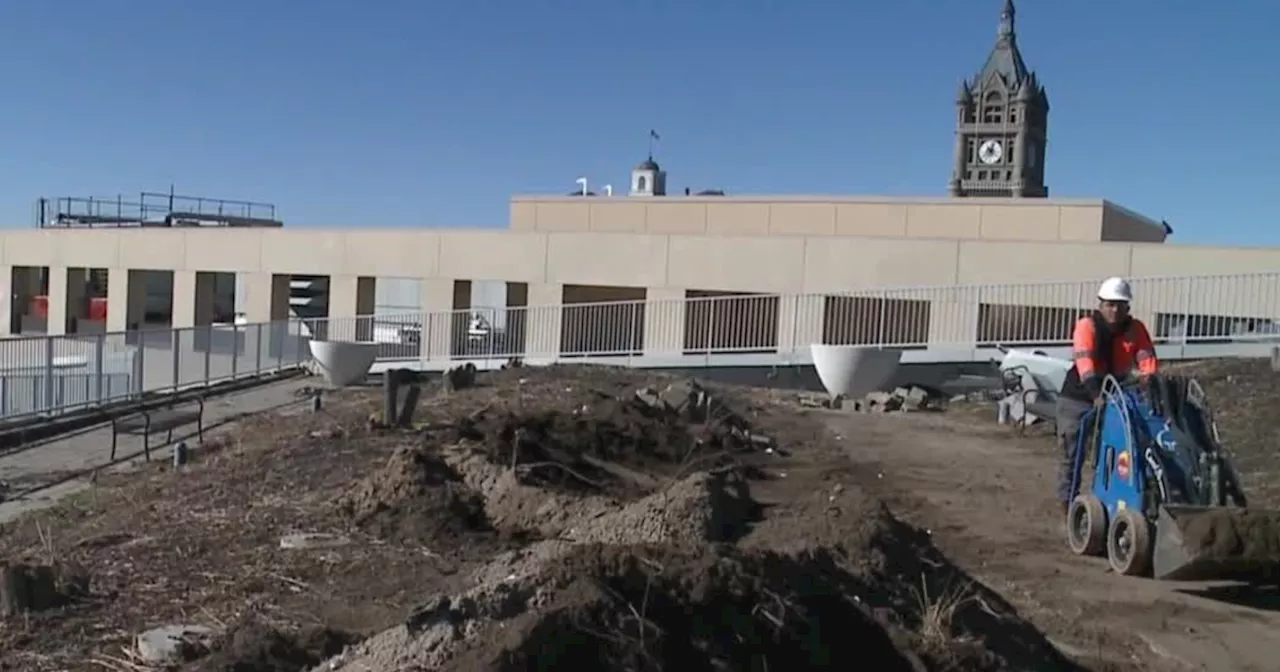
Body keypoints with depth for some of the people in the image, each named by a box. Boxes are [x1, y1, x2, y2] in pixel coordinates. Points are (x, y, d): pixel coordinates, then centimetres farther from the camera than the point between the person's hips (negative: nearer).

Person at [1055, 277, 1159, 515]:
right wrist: (1096, 395, -46)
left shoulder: (1135, 329, -4)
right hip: (1079, 398, -4)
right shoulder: (1087, 326, -19)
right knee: (1072, 454, -1)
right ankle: (1068, 504, 7)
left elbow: (1147, 359, -16)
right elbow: (1085, 361, -33)